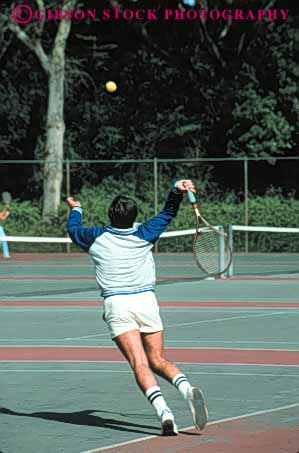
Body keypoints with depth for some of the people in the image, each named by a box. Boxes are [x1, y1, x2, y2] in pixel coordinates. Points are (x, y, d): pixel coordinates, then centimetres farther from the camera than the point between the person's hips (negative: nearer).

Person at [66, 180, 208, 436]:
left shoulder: (98, 238, 6)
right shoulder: (143, 234, 8)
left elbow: (74, 229, 28)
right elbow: (168, 213, 21)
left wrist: (76, 209, 46)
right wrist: (177, 191, 8)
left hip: (116, 303, -2)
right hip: (146, 300, 2)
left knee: (140, 364, -13)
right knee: (158, 361, 12)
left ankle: (163, 411, -32)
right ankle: (187, 388, -17)